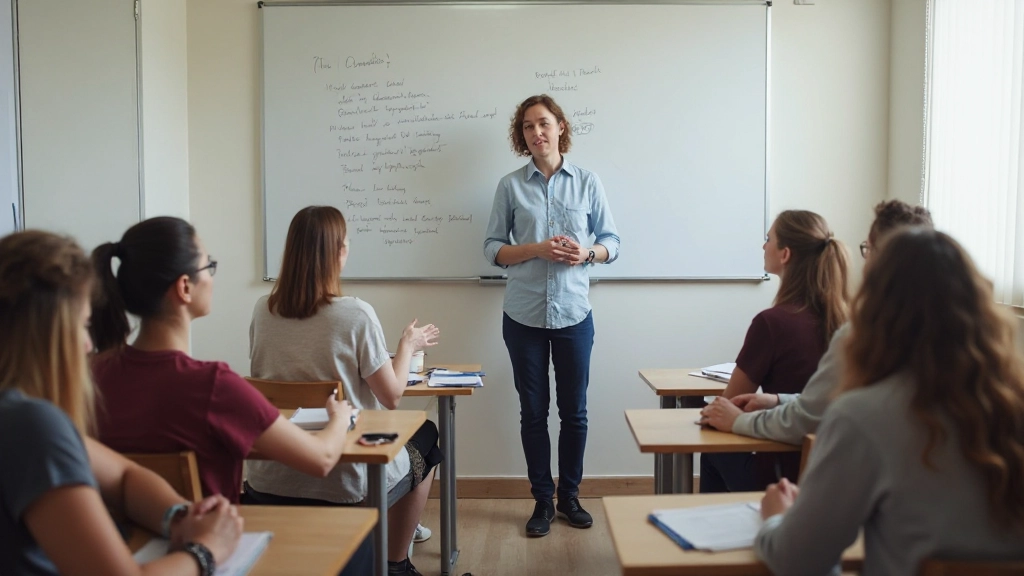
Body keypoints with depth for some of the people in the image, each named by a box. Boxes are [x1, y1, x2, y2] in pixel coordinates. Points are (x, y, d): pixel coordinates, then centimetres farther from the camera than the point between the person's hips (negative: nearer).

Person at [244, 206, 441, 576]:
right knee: (426, 437, 24)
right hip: (344, 485, -5)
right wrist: (408, 345, 5)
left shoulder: (262, 312, -3)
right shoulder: (355, 315, -18)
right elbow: (392, 397, -12)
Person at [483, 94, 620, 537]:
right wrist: (537, 250, -15)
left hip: (573, 313, 0)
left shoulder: (587, 182, 4)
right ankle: (542, 501, 22)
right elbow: (492, 248, 1)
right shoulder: (511, 186, 2)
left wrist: (588, 253, -15)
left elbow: (611, 242, 6)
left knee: (574, 410, 8)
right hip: (524, 315, 0)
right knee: (533, 410, 8)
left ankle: (569, 497, 26)